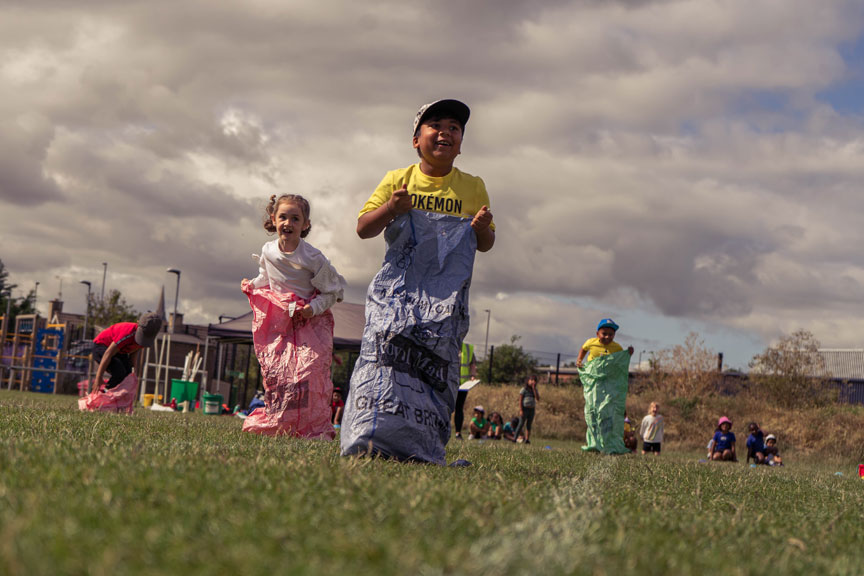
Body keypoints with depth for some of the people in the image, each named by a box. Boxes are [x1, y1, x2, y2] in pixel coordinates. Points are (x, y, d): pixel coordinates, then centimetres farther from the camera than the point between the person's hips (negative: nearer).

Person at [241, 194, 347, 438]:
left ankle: (316, 428, -2)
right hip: (278, 321, 4)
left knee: (309, 371, -13)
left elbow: (333, 291, -6)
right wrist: (253, 285, 0)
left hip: (310, 321, -4)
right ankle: (275, 424, 18)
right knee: (274, 371, 1)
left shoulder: (313, 258, -14)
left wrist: (315, 307, -21)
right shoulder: (268, 251, -1)